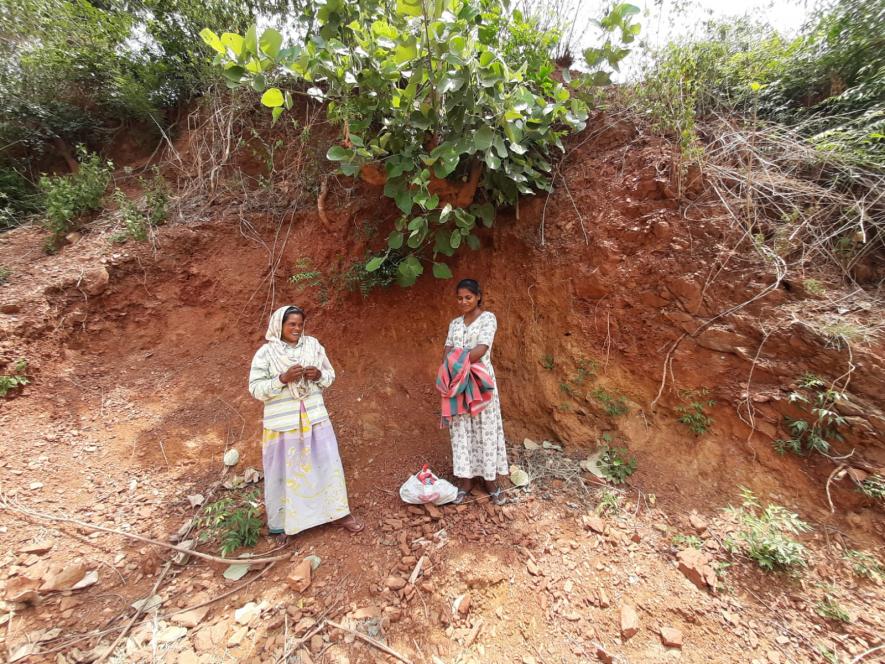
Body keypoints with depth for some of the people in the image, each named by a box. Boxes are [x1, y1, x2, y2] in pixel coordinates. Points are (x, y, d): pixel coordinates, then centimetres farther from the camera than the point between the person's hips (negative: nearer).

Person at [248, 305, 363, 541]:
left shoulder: (313, 345, 1)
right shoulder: (266, 353, -7)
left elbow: (330, 375, 8)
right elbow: (255, 389, -8)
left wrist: (319, 375, -14)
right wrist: (282, 379, -22)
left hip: (315, 417, 3)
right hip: (283, 422, -2)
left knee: (328, 464, 11)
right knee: (284, 470, 12)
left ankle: (339, 513, 30)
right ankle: (282, 521, 36)